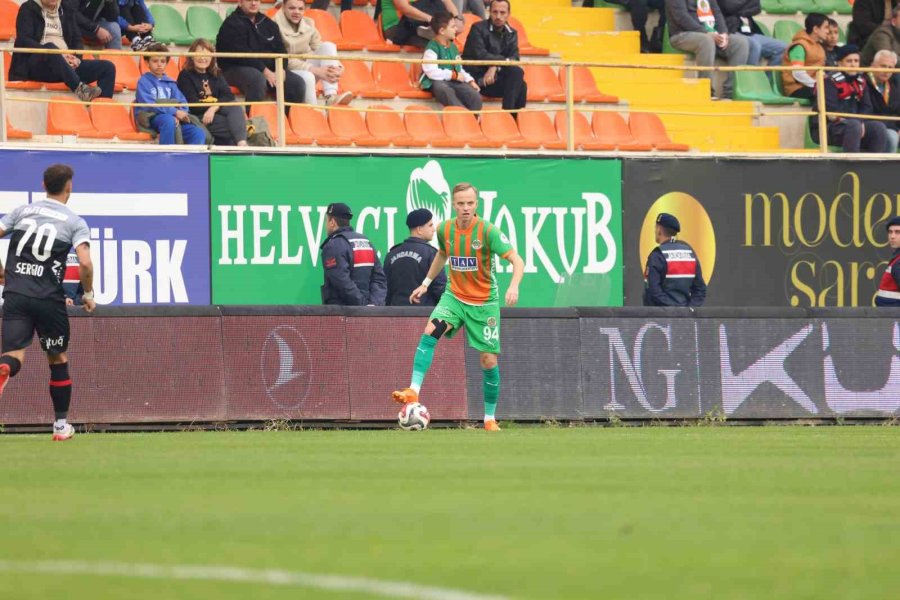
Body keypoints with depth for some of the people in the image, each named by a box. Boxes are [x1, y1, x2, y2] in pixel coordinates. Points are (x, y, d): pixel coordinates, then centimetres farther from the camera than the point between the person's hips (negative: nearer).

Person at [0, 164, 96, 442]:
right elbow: (85, 264, -12)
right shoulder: (75, 222, 2)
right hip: (49, 299, -1)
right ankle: (61, 425, 23)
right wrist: (88, 294, 5)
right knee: (58, 359, 17)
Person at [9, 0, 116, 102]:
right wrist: (58, 55, -20)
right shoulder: (28, 9, 6)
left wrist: (76, 58, -9)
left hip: (67, 65, 5)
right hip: (37, 65, -5)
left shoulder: (66, 12, 21)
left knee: (108, 67, -13)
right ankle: (80, 89, -54)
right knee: (50, 47, -38)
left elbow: (77, 41, 16)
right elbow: (24, 41, -8)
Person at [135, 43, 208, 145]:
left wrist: (178, 116, -16)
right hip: (150, 118, -5)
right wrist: (175, 112, -19)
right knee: (168, 120, -38)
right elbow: (149, 105, -13)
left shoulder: (170, 82, 17)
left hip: (174, 119, 5)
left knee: (199, 133, -15)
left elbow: (182, 103, 9)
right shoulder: (144, 81, 0)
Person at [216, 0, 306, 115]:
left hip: (268, 70, 6)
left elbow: (280, 50, 14)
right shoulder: (231, 25, -5)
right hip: (236, 70, -6)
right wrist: (264, 71, -21)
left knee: (297, 82, -13)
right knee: (257, 78, -39)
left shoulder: (268, 24, 17)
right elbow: (240, 54, -16)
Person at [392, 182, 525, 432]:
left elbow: (517, 262, -20)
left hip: (484, 303, -2)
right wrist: (426, 283, 20)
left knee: (489, 361, 0)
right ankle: (413, 391, -29)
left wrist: (514, 286, -38)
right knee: (431, 330, -25)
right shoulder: (445, 230, -3)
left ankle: (490, 419, 17)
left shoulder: (488, 231, -17)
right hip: (454, 297, 3)